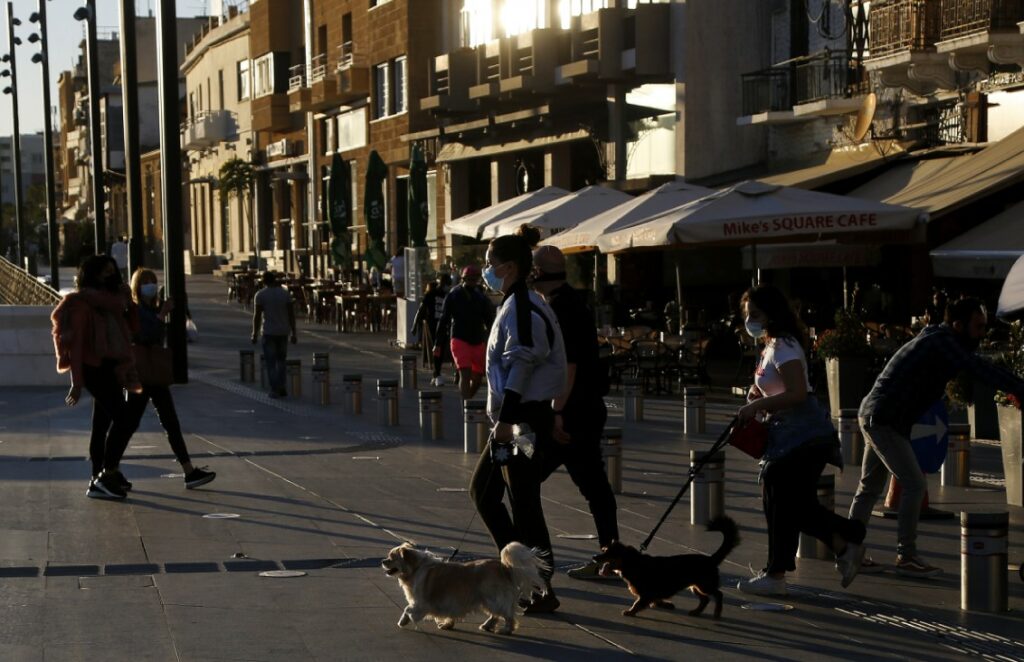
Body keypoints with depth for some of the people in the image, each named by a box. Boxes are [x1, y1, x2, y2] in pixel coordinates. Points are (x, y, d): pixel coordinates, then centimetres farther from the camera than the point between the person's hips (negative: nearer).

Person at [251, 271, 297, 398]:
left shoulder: (260, 295, -6)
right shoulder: (286, 293, 2)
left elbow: (257, 316, -8)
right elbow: (291, 314, 1)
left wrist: (254, 334, -1)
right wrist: (293, 333, 6)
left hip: (269, 332, -3)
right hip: (283, 332, 3)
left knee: (270, 362, 4)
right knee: (281, 360, 18)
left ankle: (275, 390, -1)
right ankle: (281, 387, 11)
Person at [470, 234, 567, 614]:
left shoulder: (523, 309, -17)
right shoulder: (514, 306, 16)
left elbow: (521, 368, -23)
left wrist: (506, 420, -24)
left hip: (524, 420, -11)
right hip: (513, 420, 11)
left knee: (524, 504, -6)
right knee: (483, 490, 18)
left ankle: (542, 589, 2)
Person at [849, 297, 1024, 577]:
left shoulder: (940, 339, 13)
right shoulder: (942, 342, -17)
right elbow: (981, 370, -27)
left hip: (875, 417, 10)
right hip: (883, 420, -10)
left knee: (870, 488, 14)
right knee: (914, 484, -9)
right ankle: (906, 557, -5)